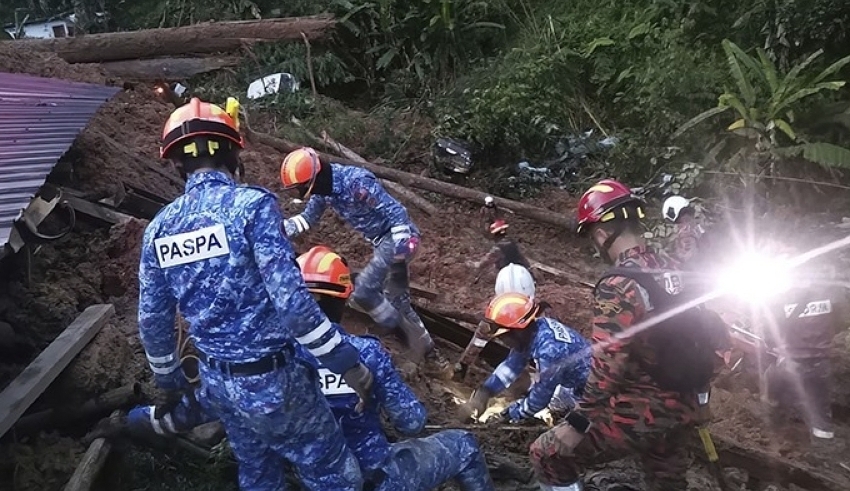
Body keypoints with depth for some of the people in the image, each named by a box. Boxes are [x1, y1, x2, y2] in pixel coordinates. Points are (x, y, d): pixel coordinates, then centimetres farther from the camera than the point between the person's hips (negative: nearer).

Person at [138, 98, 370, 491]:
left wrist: (169, 380, 24)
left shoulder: (159, 228, 1)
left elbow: (152, 319, 8)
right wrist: (346, 360, -14)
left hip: (217, 382, 7)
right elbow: (291, 299, -24)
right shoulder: (251, 205, -18)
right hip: (271, 378, -7)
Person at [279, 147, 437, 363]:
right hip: (381, 238, 9)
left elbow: (395, 212, -26)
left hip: (396, 235, -9)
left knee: (363, 292, -17)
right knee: (398, 300, 16)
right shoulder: (322, 188, 0)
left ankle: (407, 335, 0)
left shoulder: (355, 182, -28)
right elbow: (307, 218, 16)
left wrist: (402, 246, -30)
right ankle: (424, 345, 33)